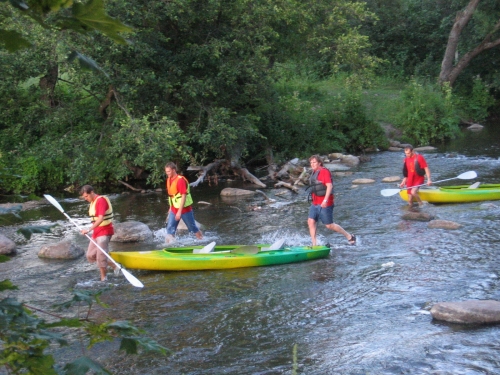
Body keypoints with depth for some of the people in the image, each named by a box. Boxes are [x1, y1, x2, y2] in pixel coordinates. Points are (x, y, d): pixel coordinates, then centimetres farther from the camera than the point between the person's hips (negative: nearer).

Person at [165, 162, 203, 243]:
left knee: (193, 228, 8)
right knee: (170, 230, -1)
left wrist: (179, 212, -26)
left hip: (185, 208, -7)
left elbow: (183, 196, -23)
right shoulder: (169, 180, 5)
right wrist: (171, 208, 20)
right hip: (174, 209, 7)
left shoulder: (180, 180, -20)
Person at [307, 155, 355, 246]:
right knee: (311, 221, -2)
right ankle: (314, 245, 2)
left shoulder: (324, 172, -13)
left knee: (329, 225, -3)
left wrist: (325, 200, -31)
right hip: (315, 203, 9)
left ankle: (350, 237, 14)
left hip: (324, 204, -9)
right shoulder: (315, 173, 15)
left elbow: (329, 186, -23)